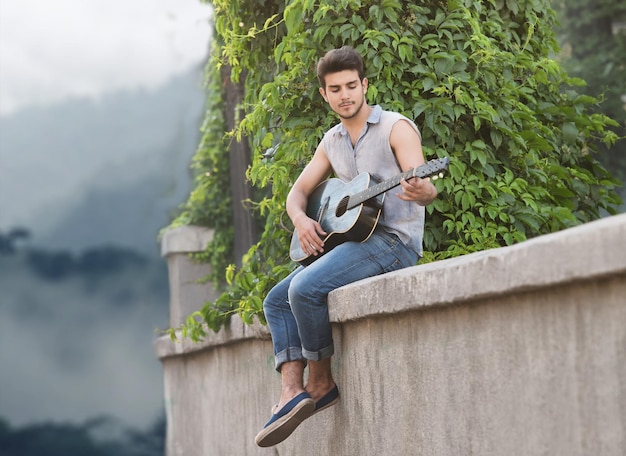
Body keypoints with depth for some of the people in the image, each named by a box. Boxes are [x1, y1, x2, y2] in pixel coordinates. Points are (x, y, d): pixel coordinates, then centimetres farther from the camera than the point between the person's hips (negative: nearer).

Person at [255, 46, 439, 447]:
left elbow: (427, 189, -17)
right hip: (351, 235, 8)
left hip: (394, 241, -8)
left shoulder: (395, 128, -7)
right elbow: (298, 191, 17)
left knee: (305, 288, -27)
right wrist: (300, 220, -6)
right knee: (277, 300, 0)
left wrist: (421, 192, -42)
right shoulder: (332, 141, 15)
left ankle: (320, 382, -9)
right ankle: (292, 393, -14)